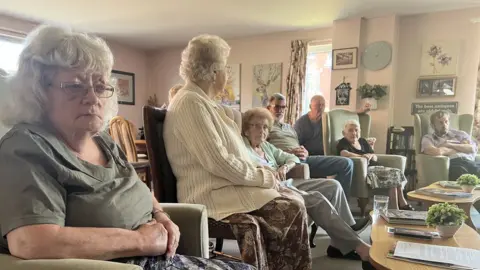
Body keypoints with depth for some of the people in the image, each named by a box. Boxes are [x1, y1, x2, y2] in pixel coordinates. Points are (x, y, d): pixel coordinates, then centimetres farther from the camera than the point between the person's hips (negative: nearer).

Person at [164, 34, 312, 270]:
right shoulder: (190, 102, -15)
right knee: (292, 209, -13)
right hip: (212, 194, -10)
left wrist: (259, 174, 6)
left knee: (295, 201, 0)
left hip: (224, 185, 10)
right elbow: (218, 162, -23)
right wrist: (263, 177, -12)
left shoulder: (202, 102, 18)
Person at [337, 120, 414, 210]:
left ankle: (402, 204, -10)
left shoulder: (362, 141, 22)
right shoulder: (343, 143, 1)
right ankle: (394, 209, -20)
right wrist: (361, 156, -32)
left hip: (375, 167, 8)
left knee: (397, 172, -13)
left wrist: (371, 156, -8)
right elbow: (344, 154, -23)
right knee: (393, 175, -21)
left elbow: (375, 158, 16)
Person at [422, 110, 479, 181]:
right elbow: (437, 151, -7)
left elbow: (473, 148, 10)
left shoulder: (459, 134, 26)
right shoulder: (428, 138, 14)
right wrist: (462, 148, 9)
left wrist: (449, 145, 2)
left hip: (469, 161, 4)